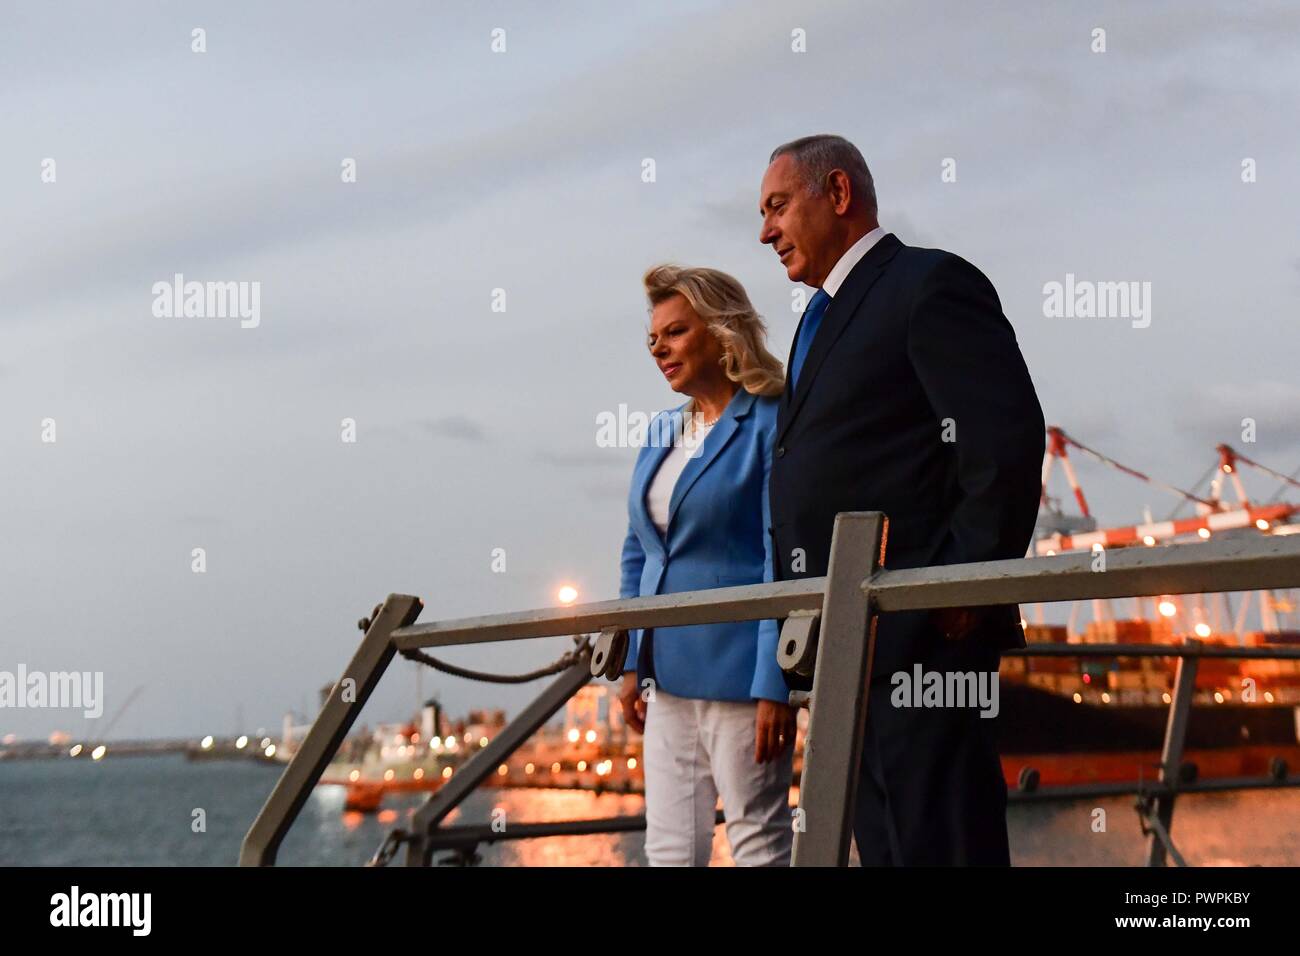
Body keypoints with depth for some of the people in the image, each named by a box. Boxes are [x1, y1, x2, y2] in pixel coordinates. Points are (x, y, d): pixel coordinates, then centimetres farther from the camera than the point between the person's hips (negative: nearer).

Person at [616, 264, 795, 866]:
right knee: (669, 848, 10)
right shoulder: (661, 432, 14)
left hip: (737, 671, -7)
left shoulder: (770, 426, -8)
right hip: (669, 674, 8)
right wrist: (631, 663, 12)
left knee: (759, 843, 1)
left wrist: (775, 684, -17)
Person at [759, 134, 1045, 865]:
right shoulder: (824, 317, 22)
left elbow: (1009, 440, -15)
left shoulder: (931, 284, -6)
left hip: (919, 635, -9)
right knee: (885, 844, 12)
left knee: (941, 842, -7)